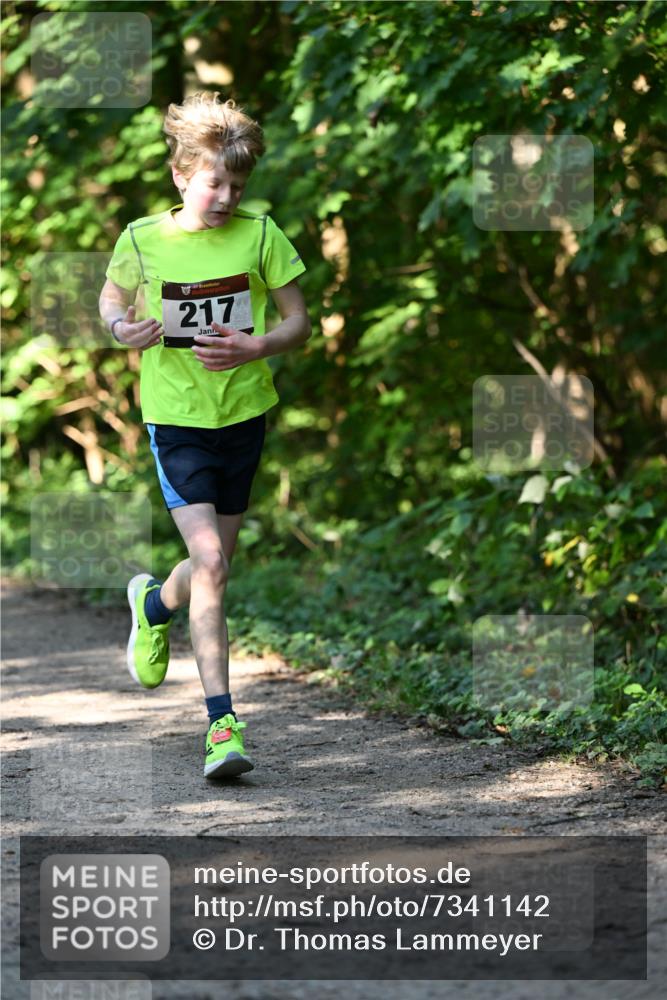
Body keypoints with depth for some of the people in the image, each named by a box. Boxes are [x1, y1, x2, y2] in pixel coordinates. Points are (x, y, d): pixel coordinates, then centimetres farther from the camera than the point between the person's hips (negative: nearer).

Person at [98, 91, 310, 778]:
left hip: (243, 415, 3)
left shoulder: (259, 235, -5)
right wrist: (122, 328, -11)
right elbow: (111, 301, 12)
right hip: (176, 418, -3)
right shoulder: (142, 240, -7)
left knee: (215, 563, 14)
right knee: (210, 563, -17)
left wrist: (254, 349, -19)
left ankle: (154, 606, 50)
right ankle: (221, 722, -13)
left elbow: (299, 321, 1)